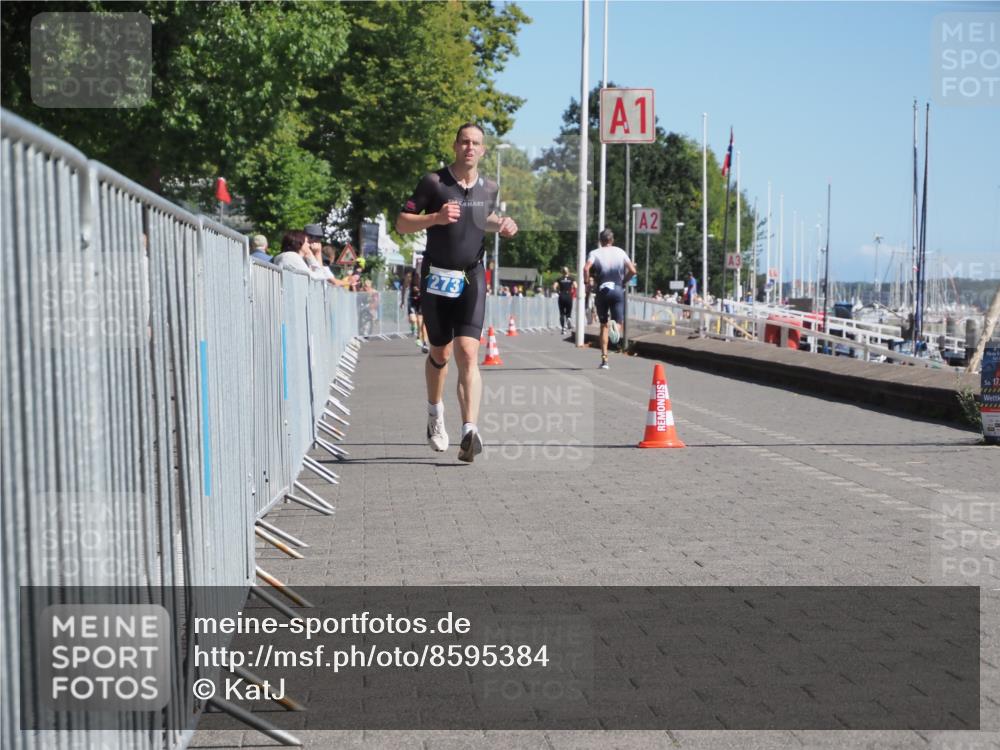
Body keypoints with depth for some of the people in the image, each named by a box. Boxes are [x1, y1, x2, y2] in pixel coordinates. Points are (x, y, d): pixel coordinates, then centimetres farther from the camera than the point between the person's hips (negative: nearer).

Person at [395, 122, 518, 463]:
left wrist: (502, 225, 6)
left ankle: (470, 432, -25)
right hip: (436, 277, -1)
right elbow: (401, 223, -4)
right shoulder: (433, 182, -4)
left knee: (468, 353, -14)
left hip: (471, 279, 1)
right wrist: (436, 218, -20)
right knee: (440, 353, 11)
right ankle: (435, 415, 38)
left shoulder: (489, 188, 7)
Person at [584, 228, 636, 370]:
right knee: (618, 321, 8)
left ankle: (604, 359, 6)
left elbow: (586, 268, -15)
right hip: (618, 290, 0)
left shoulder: (595, 253, 3)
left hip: (602, 290, 0)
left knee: (604, 325, 10)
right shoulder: (620, 252, 8)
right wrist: (623, 281, 14)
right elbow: (632, 270, -1)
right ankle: (615, 325, -32)